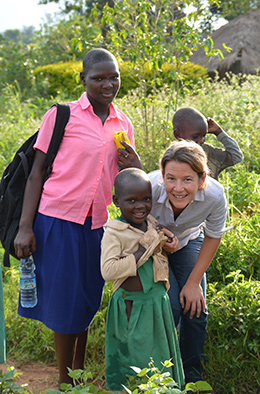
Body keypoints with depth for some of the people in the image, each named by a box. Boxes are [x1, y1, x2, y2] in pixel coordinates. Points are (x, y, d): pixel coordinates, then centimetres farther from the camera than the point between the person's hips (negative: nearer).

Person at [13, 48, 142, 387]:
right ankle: (65, 383, 20)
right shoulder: (60, 115, -5)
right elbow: (37, 173, -4)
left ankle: (80, 376, 30)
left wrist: (134, 169, -5)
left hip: (97, 225, 4)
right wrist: (25, 227, -10)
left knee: (87, 302, 13)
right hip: (58, 220, -4)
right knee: (65, 302, 3)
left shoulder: (123, 125, 10)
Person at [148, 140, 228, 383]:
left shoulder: (214, 195, -33)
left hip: (188, 241, 2)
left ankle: (192, 377, 17)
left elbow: (213, 237, -12)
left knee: (195, 309, -7)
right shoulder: (149, 188, -39)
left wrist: (194, 282, -10)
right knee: (169, 305, -17)